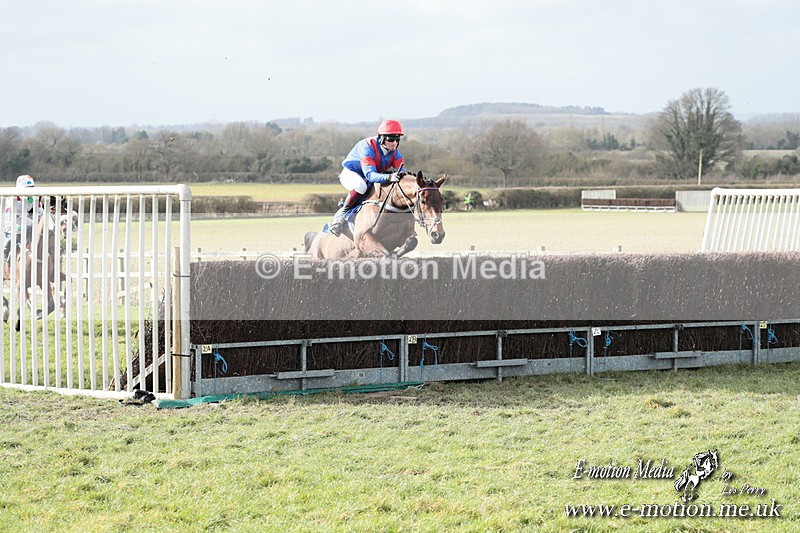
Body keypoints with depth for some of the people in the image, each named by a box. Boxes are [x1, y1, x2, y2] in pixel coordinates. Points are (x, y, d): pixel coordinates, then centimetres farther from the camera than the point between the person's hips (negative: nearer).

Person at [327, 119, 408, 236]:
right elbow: (370, 175, -42)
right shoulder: (367, 147, -32)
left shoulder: (395, 153, -11)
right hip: (350, 173, -7)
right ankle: (343, 212, -20)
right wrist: (389, 177, -59)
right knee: (361, 186, -40)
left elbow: (401, 171, -18)